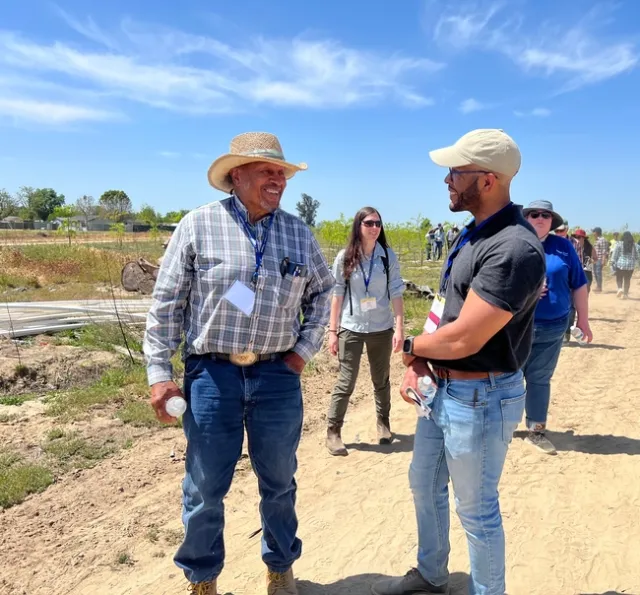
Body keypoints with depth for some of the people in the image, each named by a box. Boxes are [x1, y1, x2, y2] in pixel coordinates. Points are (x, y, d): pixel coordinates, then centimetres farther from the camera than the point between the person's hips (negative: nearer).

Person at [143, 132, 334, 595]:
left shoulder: (299, 233, 4)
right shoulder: (198, 225, -4)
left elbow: (322, 292, 15)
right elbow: (167, 303, -3)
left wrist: (305, 349, 6)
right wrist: (160, 373, -5)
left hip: (278, 375, 3)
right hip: (212, 374, -2)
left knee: (279, 482, 17)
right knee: (205, 487, 10)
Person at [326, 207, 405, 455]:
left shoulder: (388, 256, -2)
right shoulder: (345, 257, -4)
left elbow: (396, 293, -2)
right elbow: (337, 295, -2)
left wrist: (400, 328, -7)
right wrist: (332, 331, -3)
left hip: (381, 329, 2)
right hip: (351, 329, -1)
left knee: (381, 380, 15)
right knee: (346, 382, 0)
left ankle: (383, 423, 34)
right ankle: (333, 432, 13)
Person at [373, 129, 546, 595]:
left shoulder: (514, 248, -26)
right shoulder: (473, 234, 6)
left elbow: (462, 339, -28)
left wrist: (411, 345, -9)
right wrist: (417, 363, -2)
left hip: (480, 396, -10)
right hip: (442, 387, 10)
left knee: (476, 509, 10)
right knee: (425, 484, 24)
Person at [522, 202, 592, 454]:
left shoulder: (564, 247, 4)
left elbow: (578, 285, 8)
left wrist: (583, 318, 7)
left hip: (552, 327, 2)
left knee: (540, 379, 11)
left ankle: (536, 430, 22)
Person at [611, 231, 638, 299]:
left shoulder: (619, 244, -6)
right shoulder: (634, 245, 2)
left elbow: (615, 254, -5)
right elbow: (636, 256, 9)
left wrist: (613, 263, 2)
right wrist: (634, 263, 23)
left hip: (620, 264, -2)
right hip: (630, 265, 2)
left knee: (619, 278, 12)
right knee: (627, 280, 9)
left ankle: (620, 288, -12)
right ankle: (625, 294, 10)